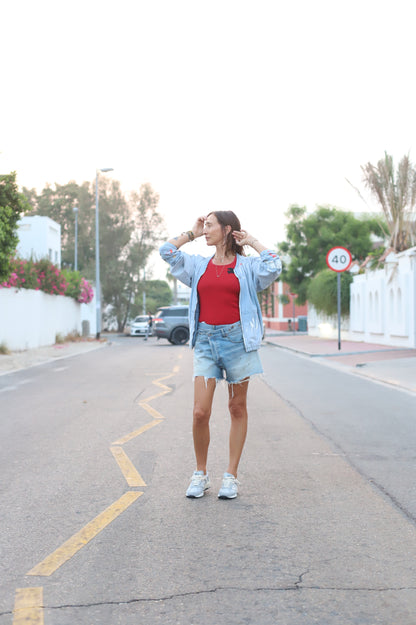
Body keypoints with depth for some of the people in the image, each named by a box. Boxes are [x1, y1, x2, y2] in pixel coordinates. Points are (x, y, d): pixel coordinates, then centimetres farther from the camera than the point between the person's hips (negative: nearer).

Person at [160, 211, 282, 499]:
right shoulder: (198, 265, 15)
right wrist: (192, 233, 16)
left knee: (238, 408, 6)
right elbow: (167, 251, 10)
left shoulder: (247, 265, 5)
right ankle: (201, 474, 10)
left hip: (237, 340, -2)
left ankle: (231, 476, 15)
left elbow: (274, 266, -12)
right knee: (200, 412, -7)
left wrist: (252, 242, 2)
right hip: (206, 341, 2)